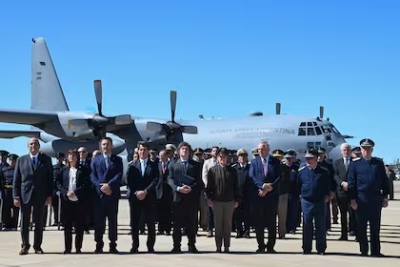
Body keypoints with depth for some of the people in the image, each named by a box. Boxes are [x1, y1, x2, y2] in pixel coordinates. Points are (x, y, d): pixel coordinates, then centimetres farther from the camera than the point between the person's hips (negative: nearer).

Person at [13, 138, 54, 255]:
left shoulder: (46, 160, 6)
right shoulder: (21, 160, 8)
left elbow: (50, 179, 3)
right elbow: (16, 180, 5)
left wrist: (49, 195, -4)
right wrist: (16, 196, -3)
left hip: (40, 196, 0)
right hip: (25, 195, 1)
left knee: (39, 222, 4)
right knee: (24, 222, 4)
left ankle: (37, 246, 12)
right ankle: (25, 246, 14)